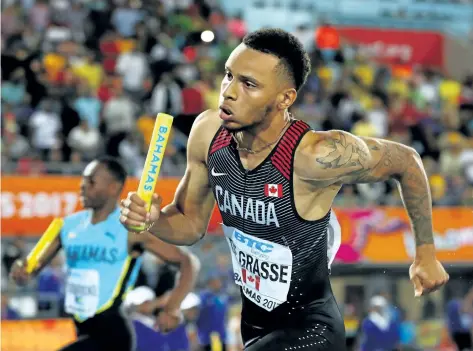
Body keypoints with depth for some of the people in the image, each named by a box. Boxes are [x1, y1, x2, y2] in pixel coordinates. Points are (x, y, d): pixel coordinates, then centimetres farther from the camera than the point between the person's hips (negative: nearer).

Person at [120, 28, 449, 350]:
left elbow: (406, 161, -12)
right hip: (251, 323, 7)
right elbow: (191, 223, 3)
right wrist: (153, 219, -19)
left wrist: (426, 252, -2)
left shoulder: (315, 155, -29)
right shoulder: (208, 132, -12)